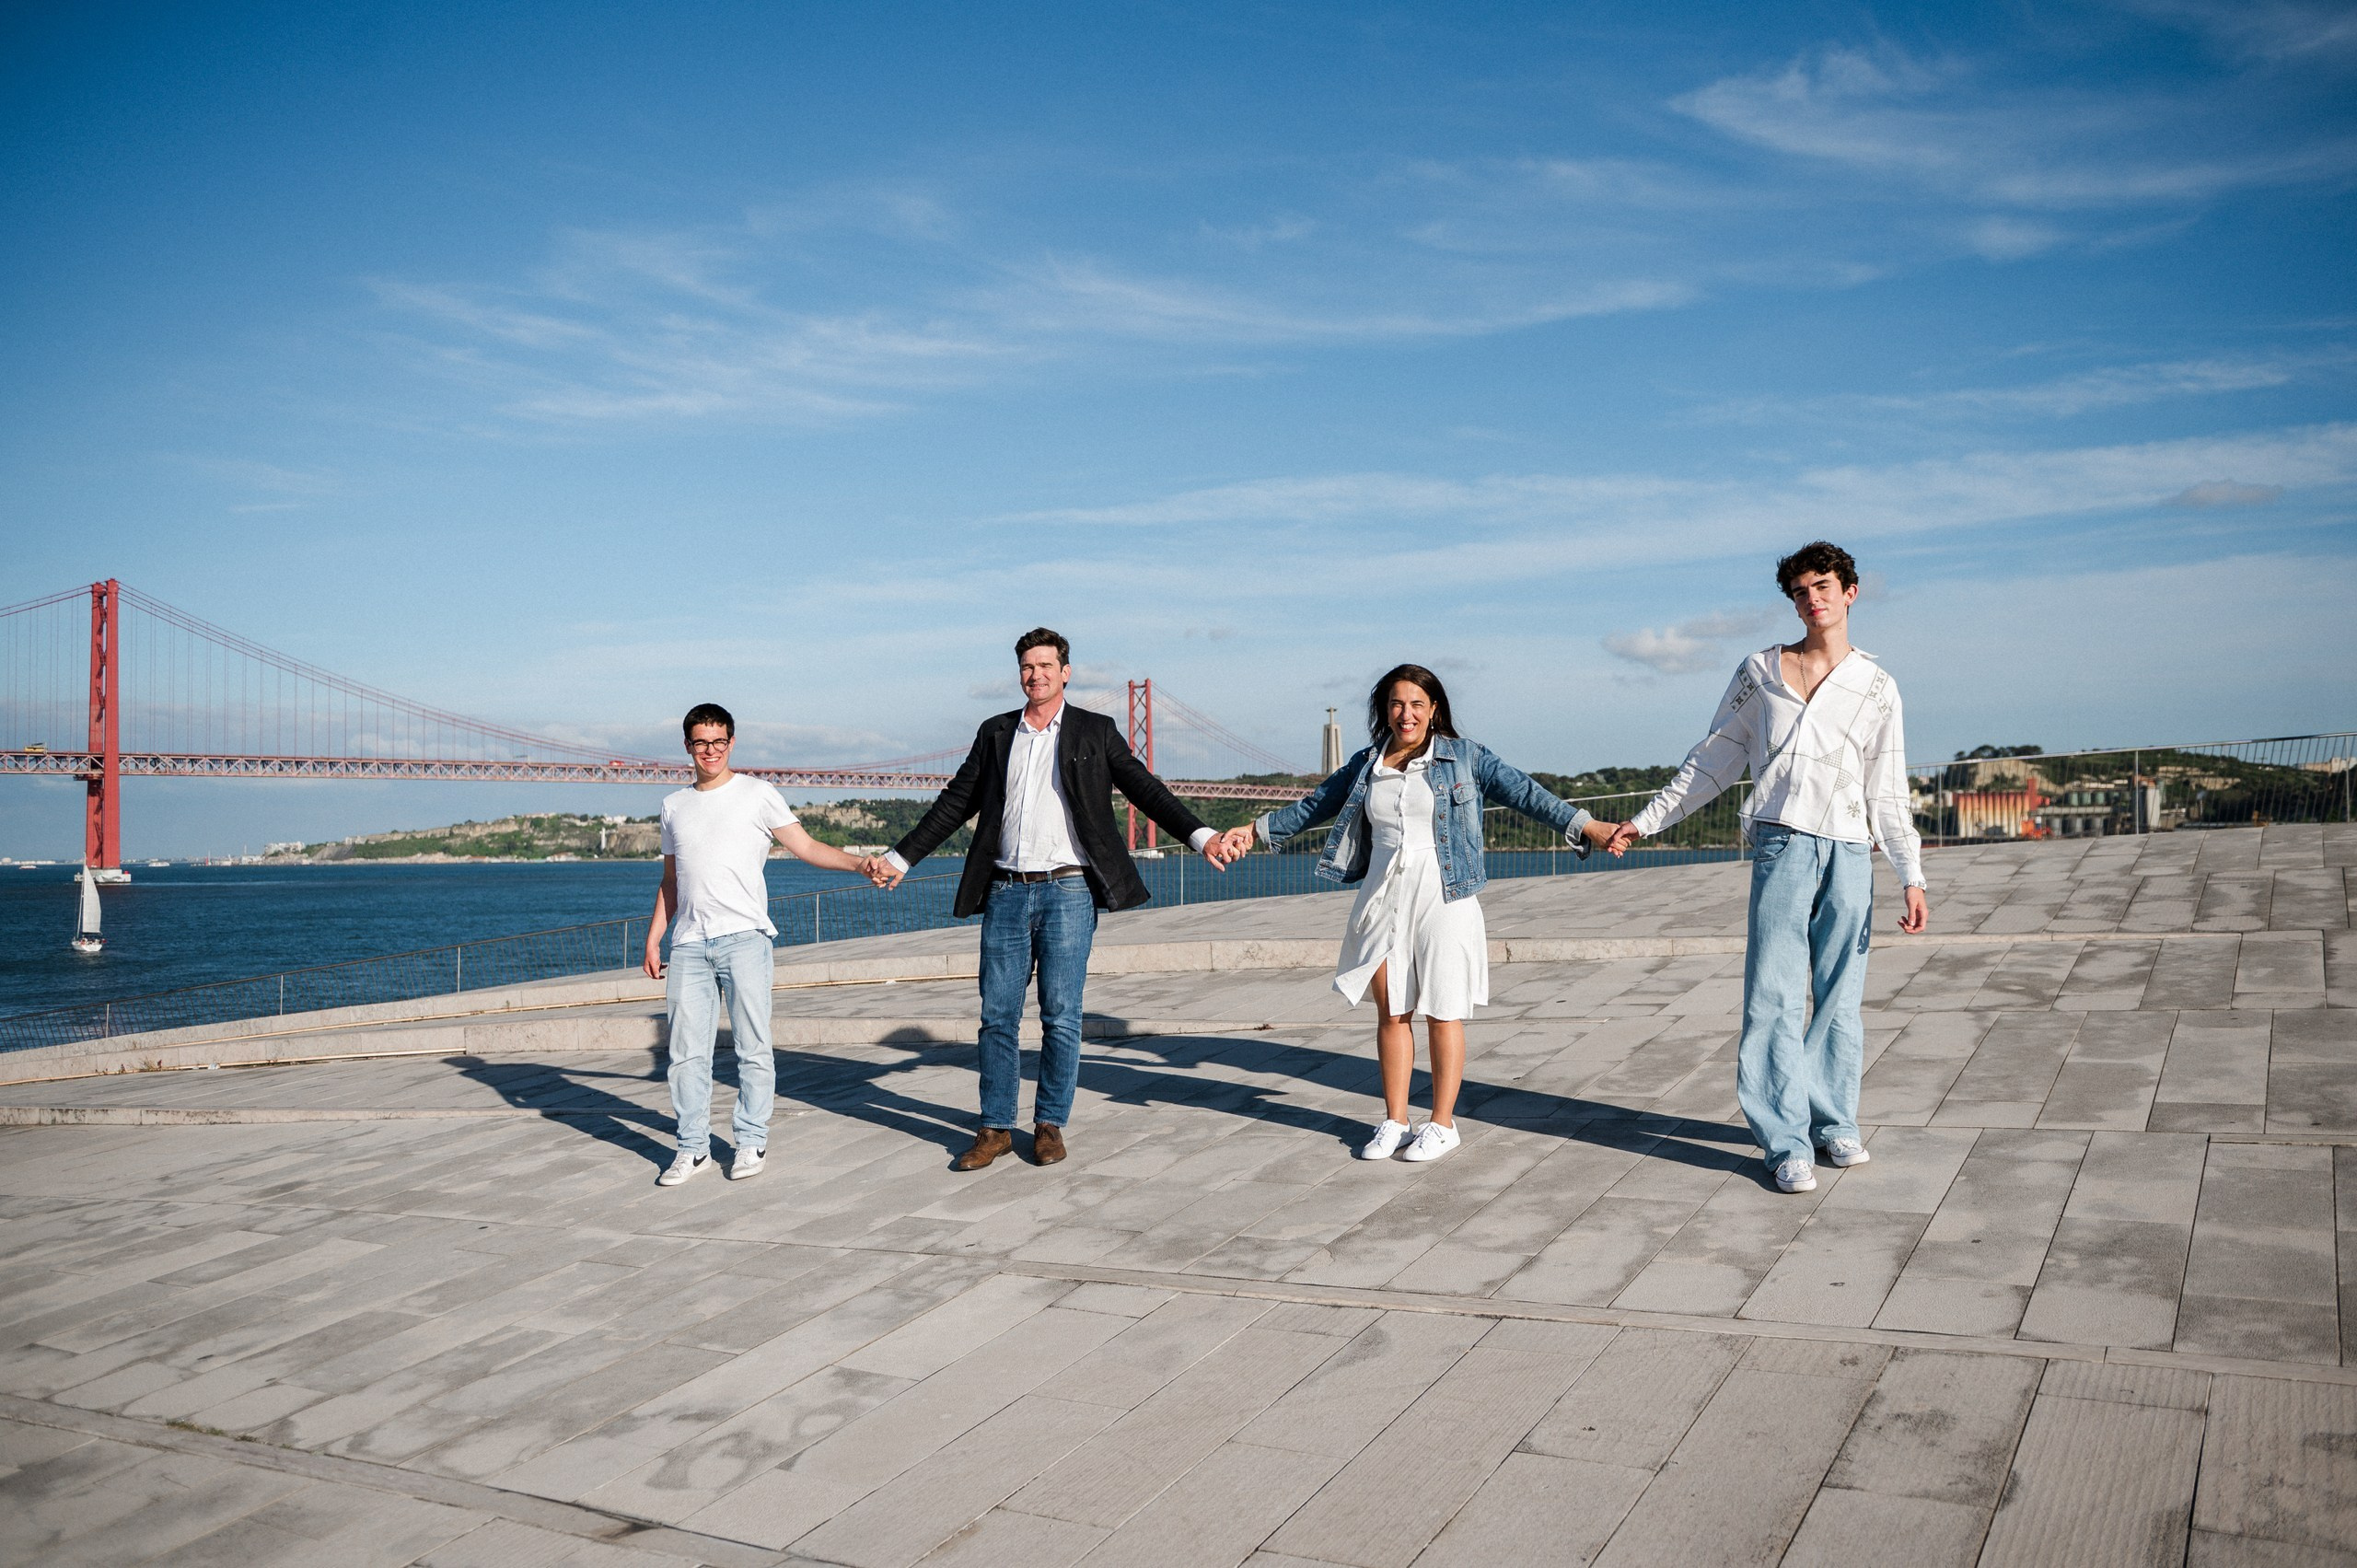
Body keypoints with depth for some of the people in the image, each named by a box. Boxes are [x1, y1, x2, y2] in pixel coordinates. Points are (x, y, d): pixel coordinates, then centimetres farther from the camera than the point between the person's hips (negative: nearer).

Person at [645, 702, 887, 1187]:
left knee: (753, 1047, -3)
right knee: (687, 1052, 2)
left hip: (744, 936, -4)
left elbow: (806, 846, 1)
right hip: (689, 944, 4)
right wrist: (653, 939, 18)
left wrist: (859, 863, -13)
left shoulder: (757, 793, 6)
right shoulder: (674, 805, 19)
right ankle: (692, 1148, 11)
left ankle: (751, 1143, 7)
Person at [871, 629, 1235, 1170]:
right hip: (1006, 893, 3)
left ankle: (1050, 1125, 14)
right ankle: (995, 1129, 14)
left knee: (1061, 1018, 0)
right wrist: (900, 858, 14)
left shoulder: (1096, 732, 6)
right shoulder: (995, 734, 13)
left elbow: (1146, 790, 1)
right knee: (997, 1016, 4)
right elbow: (956, 803, 16)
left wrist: (1200, 836, -12)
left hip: (1067, 891, -3)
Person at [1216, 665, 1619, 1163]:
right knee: (1391, 1012, 8)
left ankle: (1443, 1124, 15)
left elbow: (1523, 792, -5)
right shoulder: (1366, 765, 11)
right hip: (1383, 898, 3)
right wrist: (1256, 830, 23)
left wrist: (1585, 826, -15)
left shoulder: (1465, 757, 0)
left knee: (1442, 1012, 2)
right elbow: (1315, 804, 22)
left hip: (1443, 898, -3)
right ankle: (1394, 1122, 19)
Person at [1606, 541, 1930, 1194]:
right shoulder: (1760, 671, 12)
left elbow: (1888, 795, 12)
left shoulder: (1877, 686, 13)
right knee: (1776, 994, -6)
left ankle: (1834, 1121, 20)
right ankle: (1788, 1141, -1)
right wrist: (1645, 821, 15)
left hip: (1850, 853, 1)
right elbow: (1714, 761, 17)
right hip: (1783, 843, -1)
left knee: (1840, 997, 6)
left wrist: (1913, 877, 5)